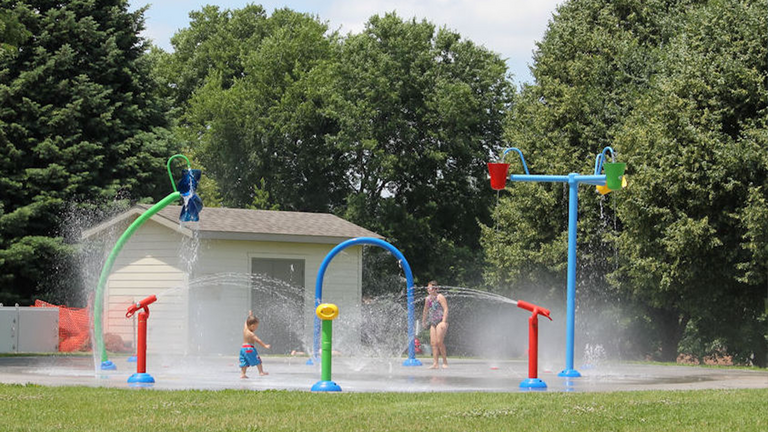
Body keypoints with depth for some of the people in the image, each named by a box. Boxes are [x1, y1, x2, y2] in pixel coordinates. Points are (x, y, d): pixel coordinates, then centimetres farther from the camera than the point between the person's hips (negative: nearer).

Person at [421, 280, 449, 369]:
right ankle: (435, 363, -3)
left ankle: (445, 362, -8)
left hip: (441, 321, -7)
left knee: (439, 341, -17)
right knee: (433, 343, -2)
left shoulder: (440, 297, -7)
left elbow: (446, 309, -14)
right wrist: (424, 321, 32)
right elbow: (425, 311, 29)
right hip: (433, 322, 7)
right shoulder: (428, 299, 15)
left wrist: (444, 321, -22)